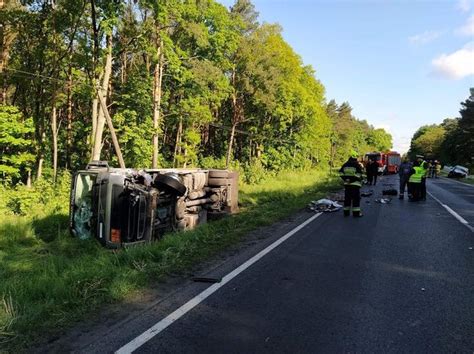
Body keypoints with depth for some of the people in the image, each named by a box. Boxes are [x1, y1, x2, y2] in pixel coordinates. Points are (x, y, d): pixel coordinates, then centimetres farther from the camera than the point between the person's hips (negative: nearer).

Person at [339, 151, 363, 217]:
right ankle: (356, 213, -2)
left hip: (347, 184, 5)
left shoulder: (345, 165, 9)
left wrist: (345, 179, 5)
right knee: (356, 199, -1)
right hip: (355, 184, -5)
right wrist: (360, 180, 1)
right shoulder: (357, 165, -7)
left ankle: (346, 212, 15)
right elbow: (359, 174, -13)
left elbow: (341, 173, 5)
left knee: (347, 198, 11)